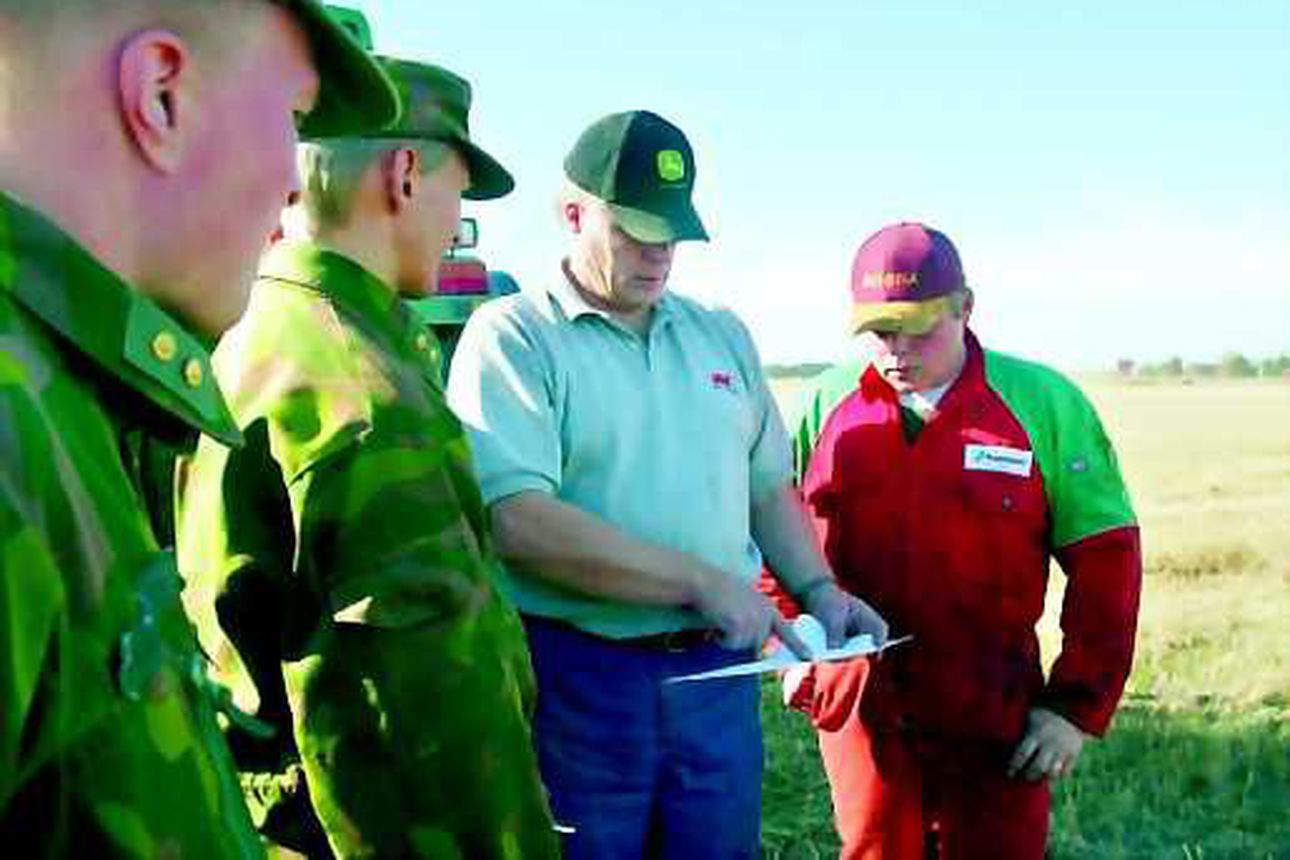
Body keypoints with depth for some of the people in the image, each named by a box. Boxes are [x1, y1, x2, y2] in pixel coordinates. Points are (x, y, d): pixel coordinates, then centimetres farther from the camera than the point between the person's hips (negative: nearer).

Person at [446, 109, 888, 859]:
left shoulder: (723, 336, 11)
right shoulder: (513, 337, -8)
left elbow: (768, 488, 19)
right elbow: (519, 522, -20)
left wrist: (819, 590, 1)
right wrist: (702, 582, -20)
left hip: (719, 674, 5)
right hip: (577, 682, -5)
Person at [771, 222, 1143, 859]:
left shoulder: (1044, 404, -7)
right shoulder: (826, 403, 0)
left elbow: (1104, 559, -4)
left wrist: (1078, 707, -5)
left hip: (995, 712, -2)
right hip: (857, 706, 2)